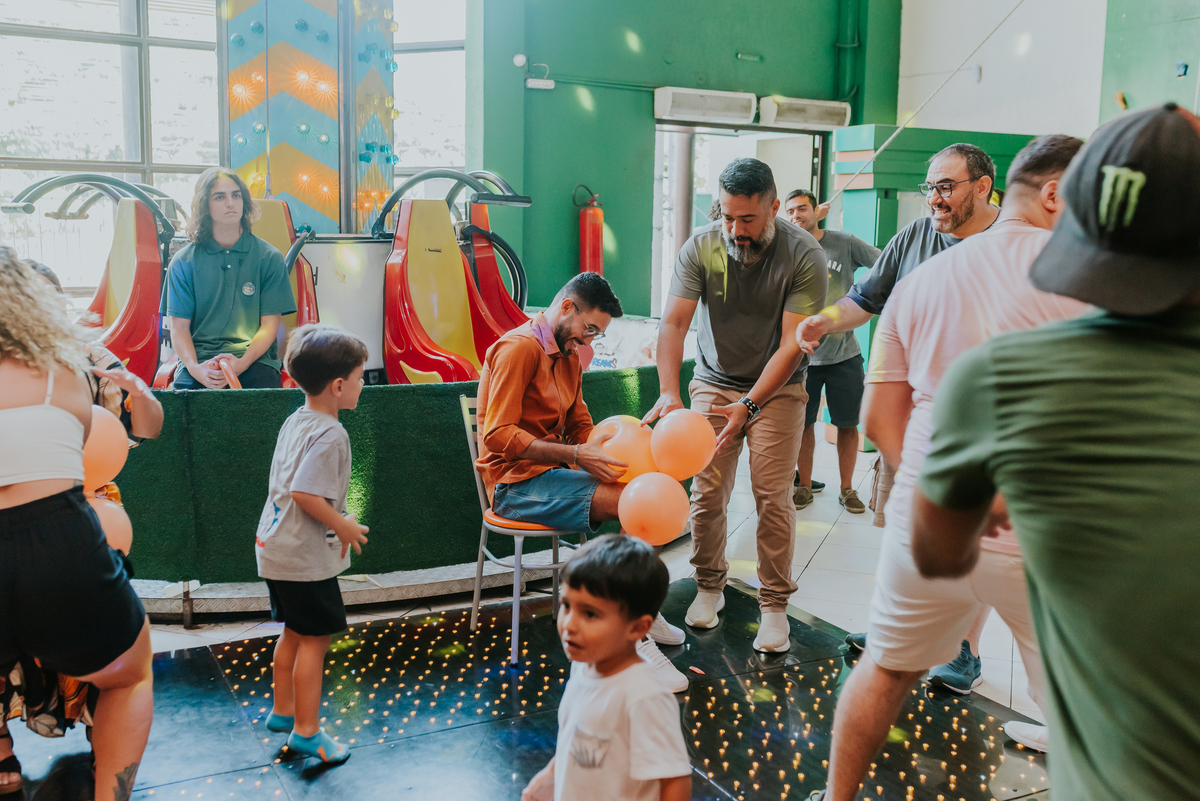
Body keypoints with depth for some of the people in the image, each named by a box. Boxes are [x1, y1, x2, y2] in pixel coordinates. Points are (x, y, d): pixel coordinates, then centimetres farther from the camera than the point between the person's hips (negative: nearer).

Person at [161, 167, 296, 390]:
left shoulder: (269, 258, 9)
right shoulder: (184, 261, 11)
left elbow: (269, 325, 3)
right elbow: (179, 327, 6)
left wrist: (242, 363, -15)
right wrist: (195, 368, -15)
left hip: (253, 359, 0)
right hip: (199, 361, 0)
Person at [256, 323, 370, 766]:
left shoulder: (295, 421, 7)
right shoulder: (329, 434, -23)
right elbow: (305, 493, -29)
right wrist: (344, 526, -17)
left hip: (276, 547, 10)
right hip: (306, 558, -10)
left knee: (293, 633, 22)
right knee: (314, 639, 3)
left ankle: (283, 711, 36)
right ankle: (306, 731, 14)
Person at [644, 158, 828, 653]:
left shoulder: (804, 256, -19)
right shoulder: (700, 249, -12)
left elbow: (793, 344, -22)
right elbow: (673, 322, -18)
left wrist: (749, 405, -31)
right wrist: (669, 392, -33)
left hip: (778, 388, -2)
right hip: (713, 383, 2)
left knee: (772, 496, -6)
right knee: (707, 492, -1)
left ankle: (775, 604, 9)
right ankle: (709, 587, 19)